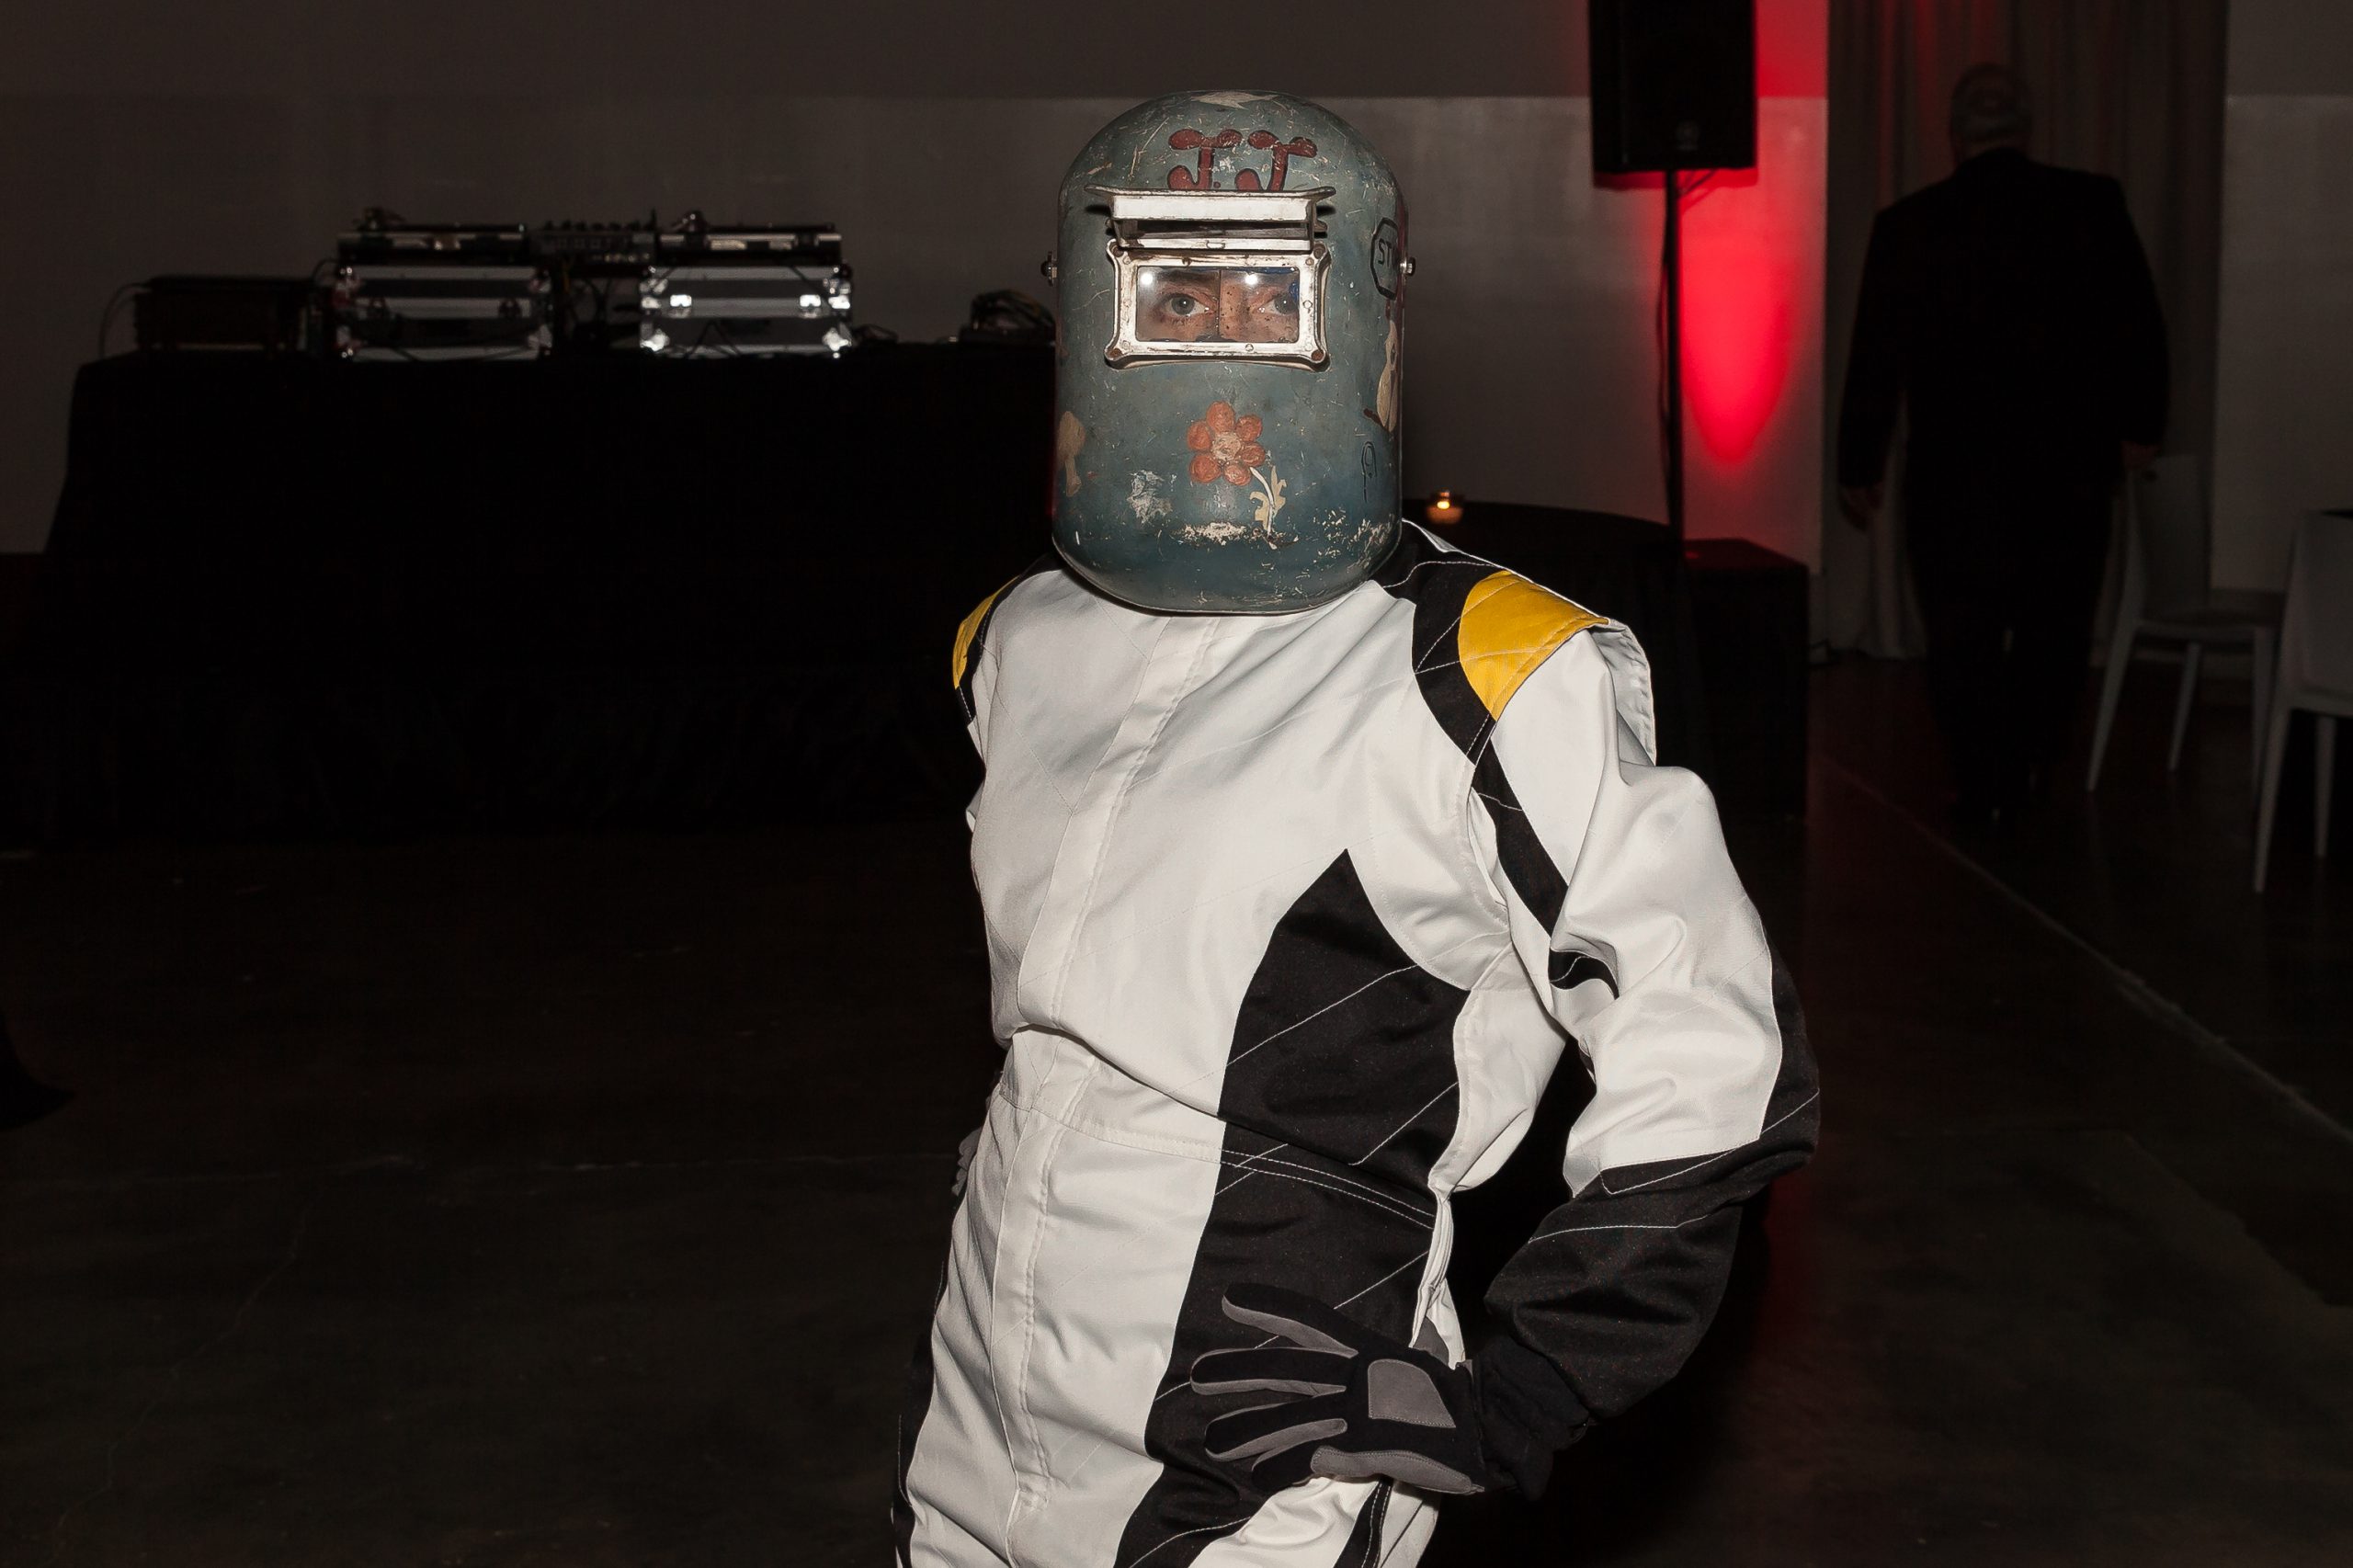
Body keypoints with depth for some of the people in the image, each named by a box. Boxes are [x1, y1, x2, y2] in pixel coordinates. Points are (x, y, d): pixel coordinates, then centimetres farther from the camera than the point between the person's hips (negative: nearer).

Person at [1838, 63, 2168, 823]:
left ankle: (1983, 787, 11)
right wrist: (2139, 425, 12)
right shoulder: (2093, 204, -5)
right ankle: (2030, 764, 24)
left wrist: (1858, 467, 6)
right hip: (2068, 462, 1)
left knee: (1963, 637, 9)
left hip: (1951, 469, -1)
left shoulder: (1908, 225, -6)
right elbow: (2140, 326, -2)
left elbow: (1875, 357, -3)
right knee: (2054, 623, 19)